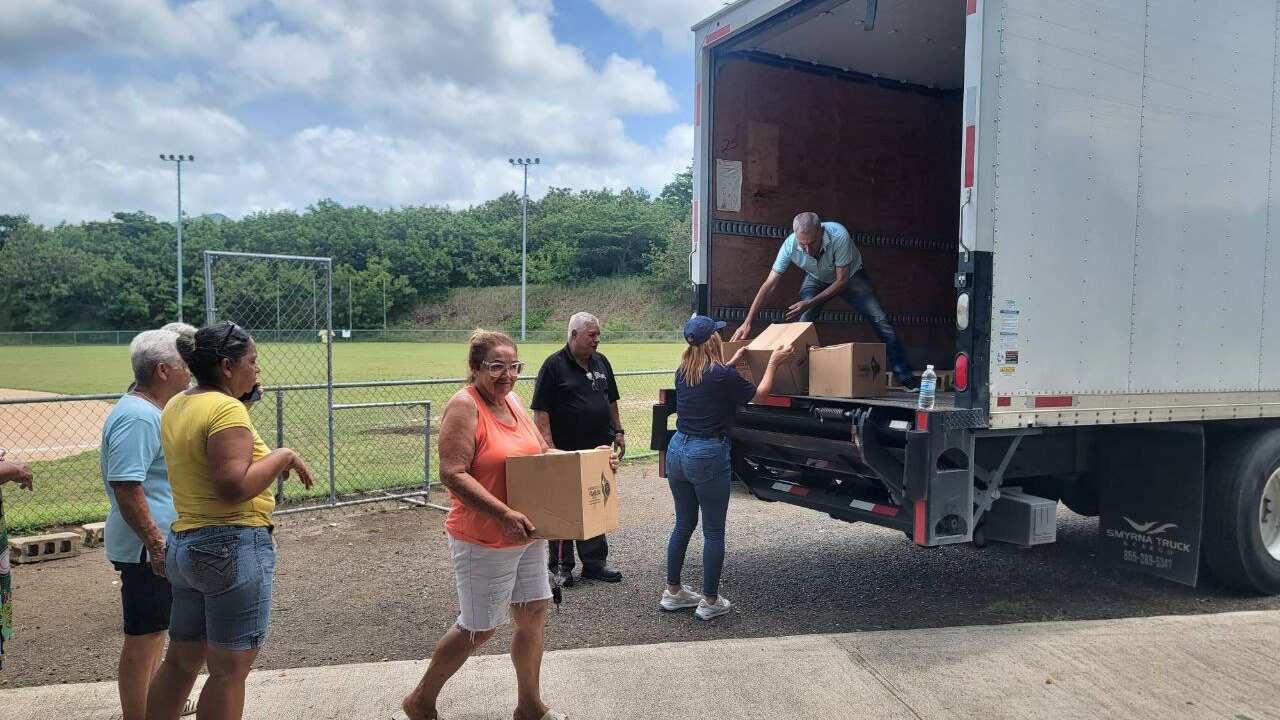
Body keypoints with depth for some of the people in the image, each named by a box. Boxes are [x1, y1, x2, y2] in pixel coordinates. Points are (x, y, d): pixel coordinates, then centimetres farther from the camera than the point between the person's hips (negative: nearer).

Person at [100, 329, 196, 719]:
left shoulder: (149, 411, 12)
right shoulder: (137, 417, -21)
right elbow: (126, 487, -26)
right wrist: (157, 545, -26)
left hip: (160, 543, 11)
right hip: (148, 548, -11)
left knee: (156, 629, 22)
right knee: (143, 636, -1)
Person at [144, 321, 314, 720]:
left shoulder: (176, 406, 10)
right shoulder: (227, 408, -18)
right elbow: (235, 486, -26)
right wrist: (284, 456, -13)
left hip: (184, 544, 9)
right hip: (233, 547, -9)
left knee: (181, 661, 20)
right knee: (230, 671, 2)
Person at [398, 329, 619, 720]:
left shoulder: (511, 401, 6)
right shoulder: (464, 405, -18)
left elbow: (542, 451, 17)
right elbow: (452, 474, -25)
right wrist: (504, 514, -31)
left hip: (528, 533, 8)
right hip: (484, 540, -8)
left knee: (533, 614, 14)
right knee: (479, 628, 6)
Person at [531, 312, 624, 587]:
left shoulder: (601, 362, 11)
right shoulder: (554, 365, -9)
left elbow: (611, 401, 22)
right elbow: (540, 411, -12)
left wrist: (618, 431, 15)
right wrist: (549, 448, -18)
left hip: (599, 450, 6)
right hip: (566, 452, -6)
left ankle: (595, 562, 23)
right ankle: (561, 566, 17)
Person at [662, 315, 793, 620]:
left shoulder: (683, 372, 5)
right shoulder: (723, 376, -14)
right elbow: (759, 394, 2)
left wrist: (733, 362, 36)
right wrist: (773, 362, 15)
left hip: (677, 450, 7)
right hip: (708, 456, -7)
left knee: (683, 524, 19)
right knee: (714, 531, 7)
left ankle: (672, 592, 28)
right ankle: (710, 601, 15)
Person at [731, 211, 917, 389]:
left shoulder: (839, 235, -39)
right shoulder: (790, 245, -32)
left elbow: (842, 280, -29)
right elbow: (769, 286, -27)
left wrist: (810, 304, -35)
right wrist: (748, 323, -33)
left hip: (850, 275, -2)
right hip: (817, 280, 2)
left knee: (881, 321, -10)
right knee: (801, 324, -18)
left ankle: (904, 375, 0)